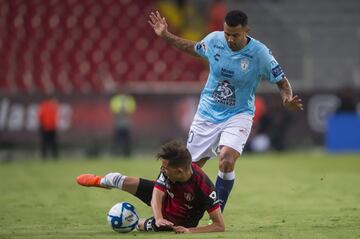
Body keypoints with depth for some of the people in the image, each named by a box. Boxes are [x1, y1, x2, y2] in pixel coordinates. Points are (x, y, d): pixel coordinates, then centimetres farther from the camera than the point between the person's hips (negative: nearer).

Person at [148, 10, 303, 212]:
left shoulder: (260, 53, -17)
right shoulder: (214, 40, -8)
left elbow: (282, 82, -10)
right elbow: (194, 48, 16)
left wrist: (288, 99, -30)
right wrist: (165, 35, 13)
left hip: (238, 115, -4)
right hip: (207, 113, 4)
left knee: (226, 159, -28)